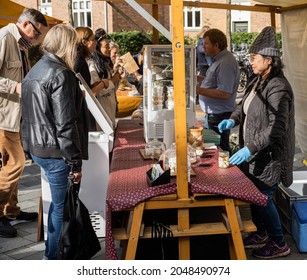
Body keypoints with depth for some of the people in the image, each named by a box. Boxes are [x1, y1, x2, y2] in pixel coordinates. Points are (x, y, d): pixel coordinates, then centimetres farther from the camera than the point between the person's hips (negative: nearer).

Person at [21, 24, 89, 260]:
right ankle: (53, 256, 14)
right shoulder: (60, 74, -16)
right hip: (54, 151, -9)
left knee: (59, 201, 21)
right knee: (61, 205, 3)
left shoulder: (35, 70, 13)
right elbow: (65, 124, -20)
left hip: (36, 146, 9)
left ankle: (53, 248, 32)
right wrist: (75, 162, -15)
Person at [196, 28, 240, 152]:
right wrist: (198, 78, 12)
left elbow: (224, 93, -27)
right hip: (212, 114, 11)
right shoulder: (218, 59, 12)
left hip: (219, 116, -11)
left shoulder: (226, 63, -21)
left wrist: (199, 90, -24)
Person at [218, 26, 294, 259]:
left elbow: (277, 128, -27)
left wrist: (250, 149, -30)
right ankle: (261, 234, 36)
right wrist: (233, 120, 1)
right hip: (253, 153, 8)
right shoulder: (258, 81, 6)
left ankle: (279, 243, 21)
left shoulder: (277, 88, -23)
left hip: (268, 155, -8)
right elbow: (245, 105, 20)